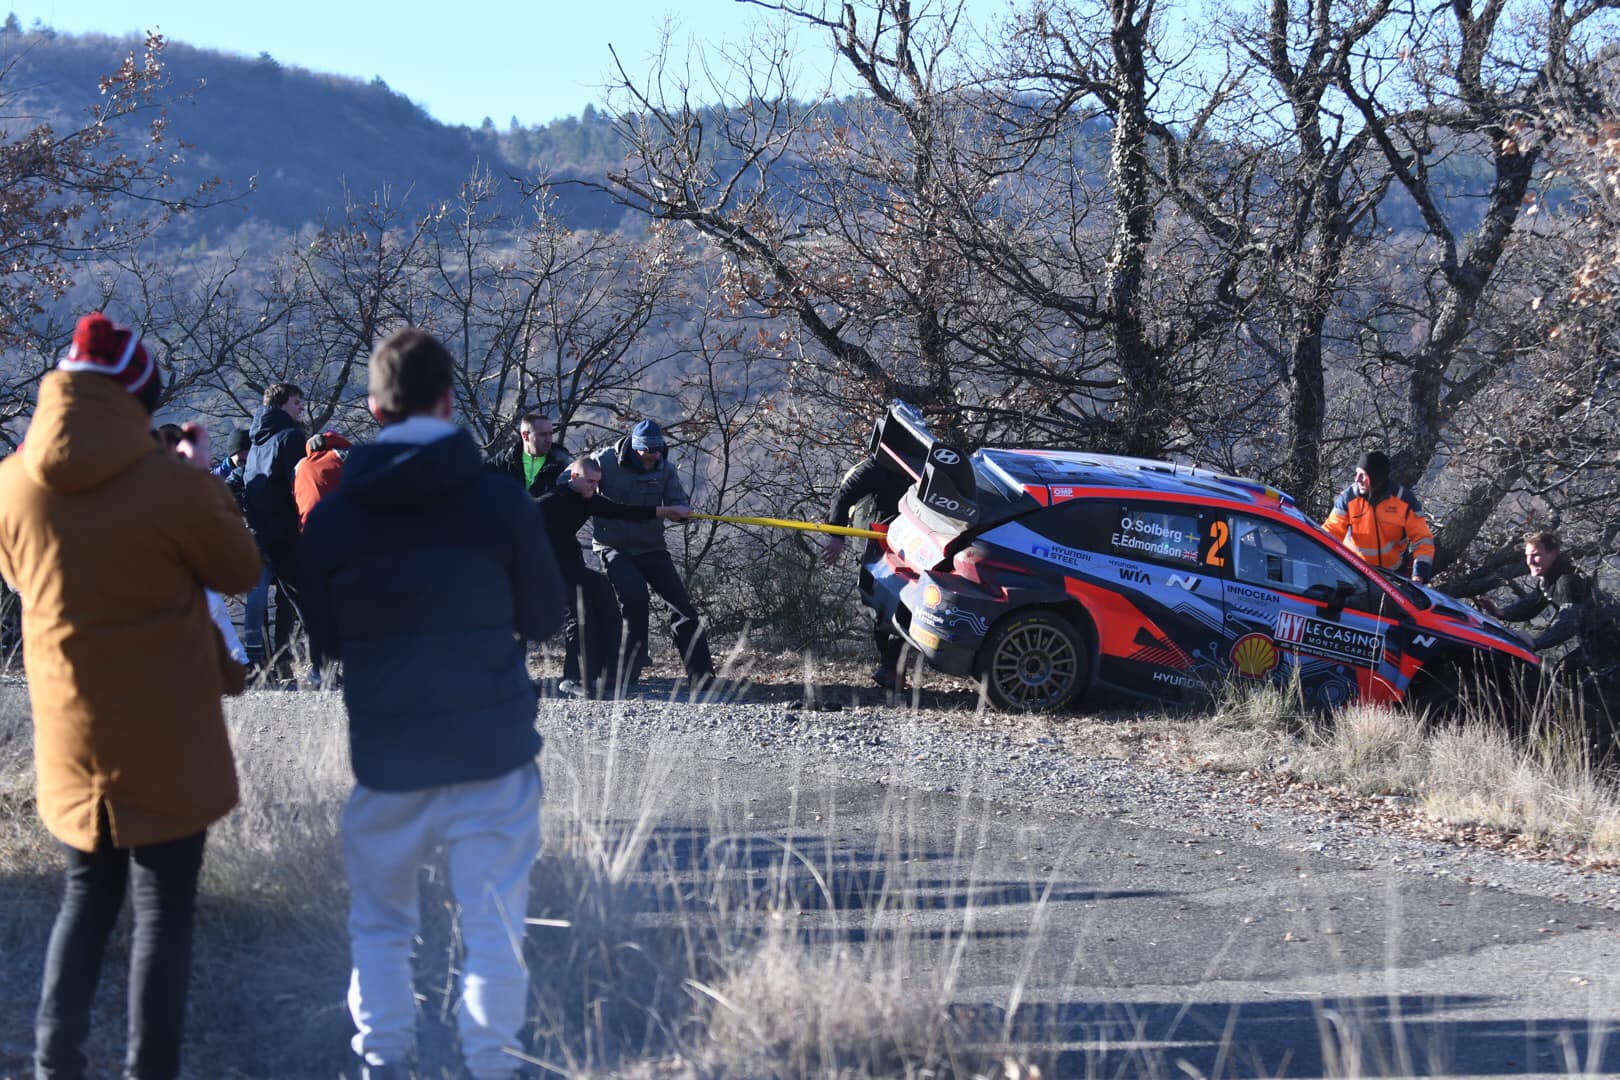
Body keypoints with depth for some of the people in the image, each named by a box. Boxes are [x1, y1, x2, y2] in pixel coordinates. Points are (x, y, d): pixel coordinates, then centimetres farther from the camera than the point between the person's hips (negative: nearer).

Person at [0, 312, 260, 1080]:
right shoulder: (172, 485, -17)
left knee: (87, 898, 19)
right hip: (165, 738, -4)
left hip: (69, 736, 4)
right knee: (163, 909, 4)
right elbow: (240, 571, -2)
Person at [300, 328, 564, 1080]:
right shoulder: (500, 502, -7)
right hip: (492, 748, -1)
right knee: (492, 919, 2)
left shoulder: (331, 517, -2)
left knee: (379, 920, 14)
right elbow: (544, 617, 5)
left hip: (385, 754, 2)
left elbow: (326, 640, 8)